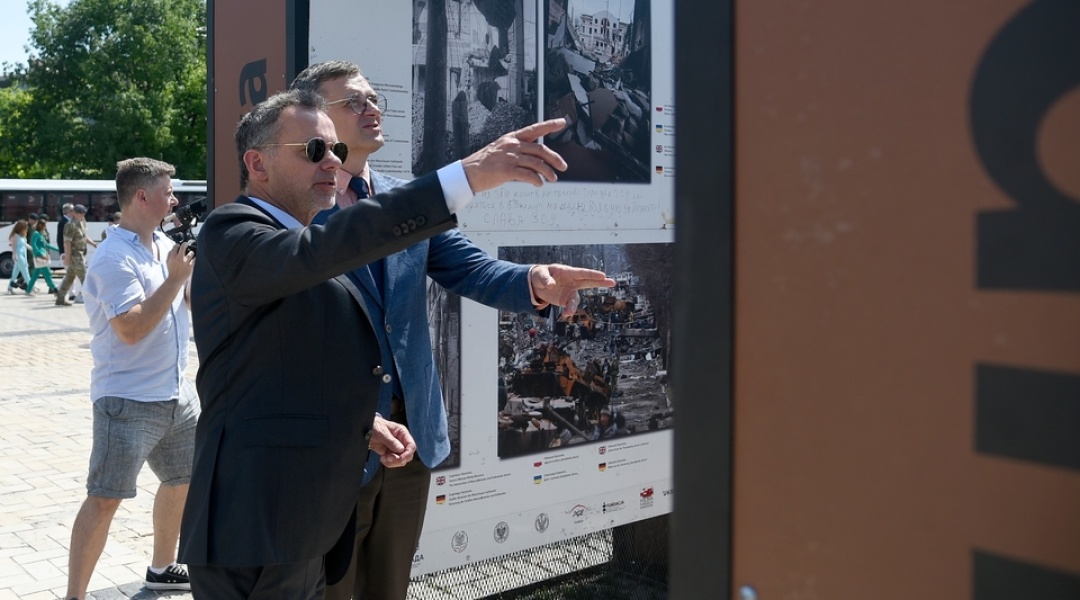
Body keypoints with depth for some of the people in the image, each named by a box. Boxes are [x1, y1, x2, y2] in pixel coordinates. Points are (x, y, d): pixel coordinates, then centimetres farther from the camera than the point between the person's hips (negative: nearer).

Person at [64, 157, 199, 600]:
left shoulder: (166, 246, 9)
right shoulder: (115, 258, -17)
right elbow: (131, 329, -25)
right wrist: (175, 278, -21)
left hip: (176, 393, 9)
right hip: (129, 400, -9)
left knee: (183, 479, 19)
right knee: (105, 499, -7)